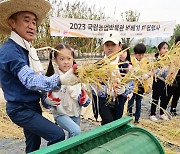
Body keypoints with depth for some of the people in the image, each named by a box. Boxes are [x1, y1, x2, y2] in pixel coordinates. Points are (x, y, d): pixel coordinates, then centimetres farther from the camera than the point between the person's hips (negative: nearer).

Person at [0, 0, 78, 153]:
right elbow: (31, 81, -32)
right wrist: (60, 80, -46)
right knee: (57, 135, -16)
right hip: (20, 109, -9)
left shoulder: (27, 49, 7)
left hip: (32, 106, 9)